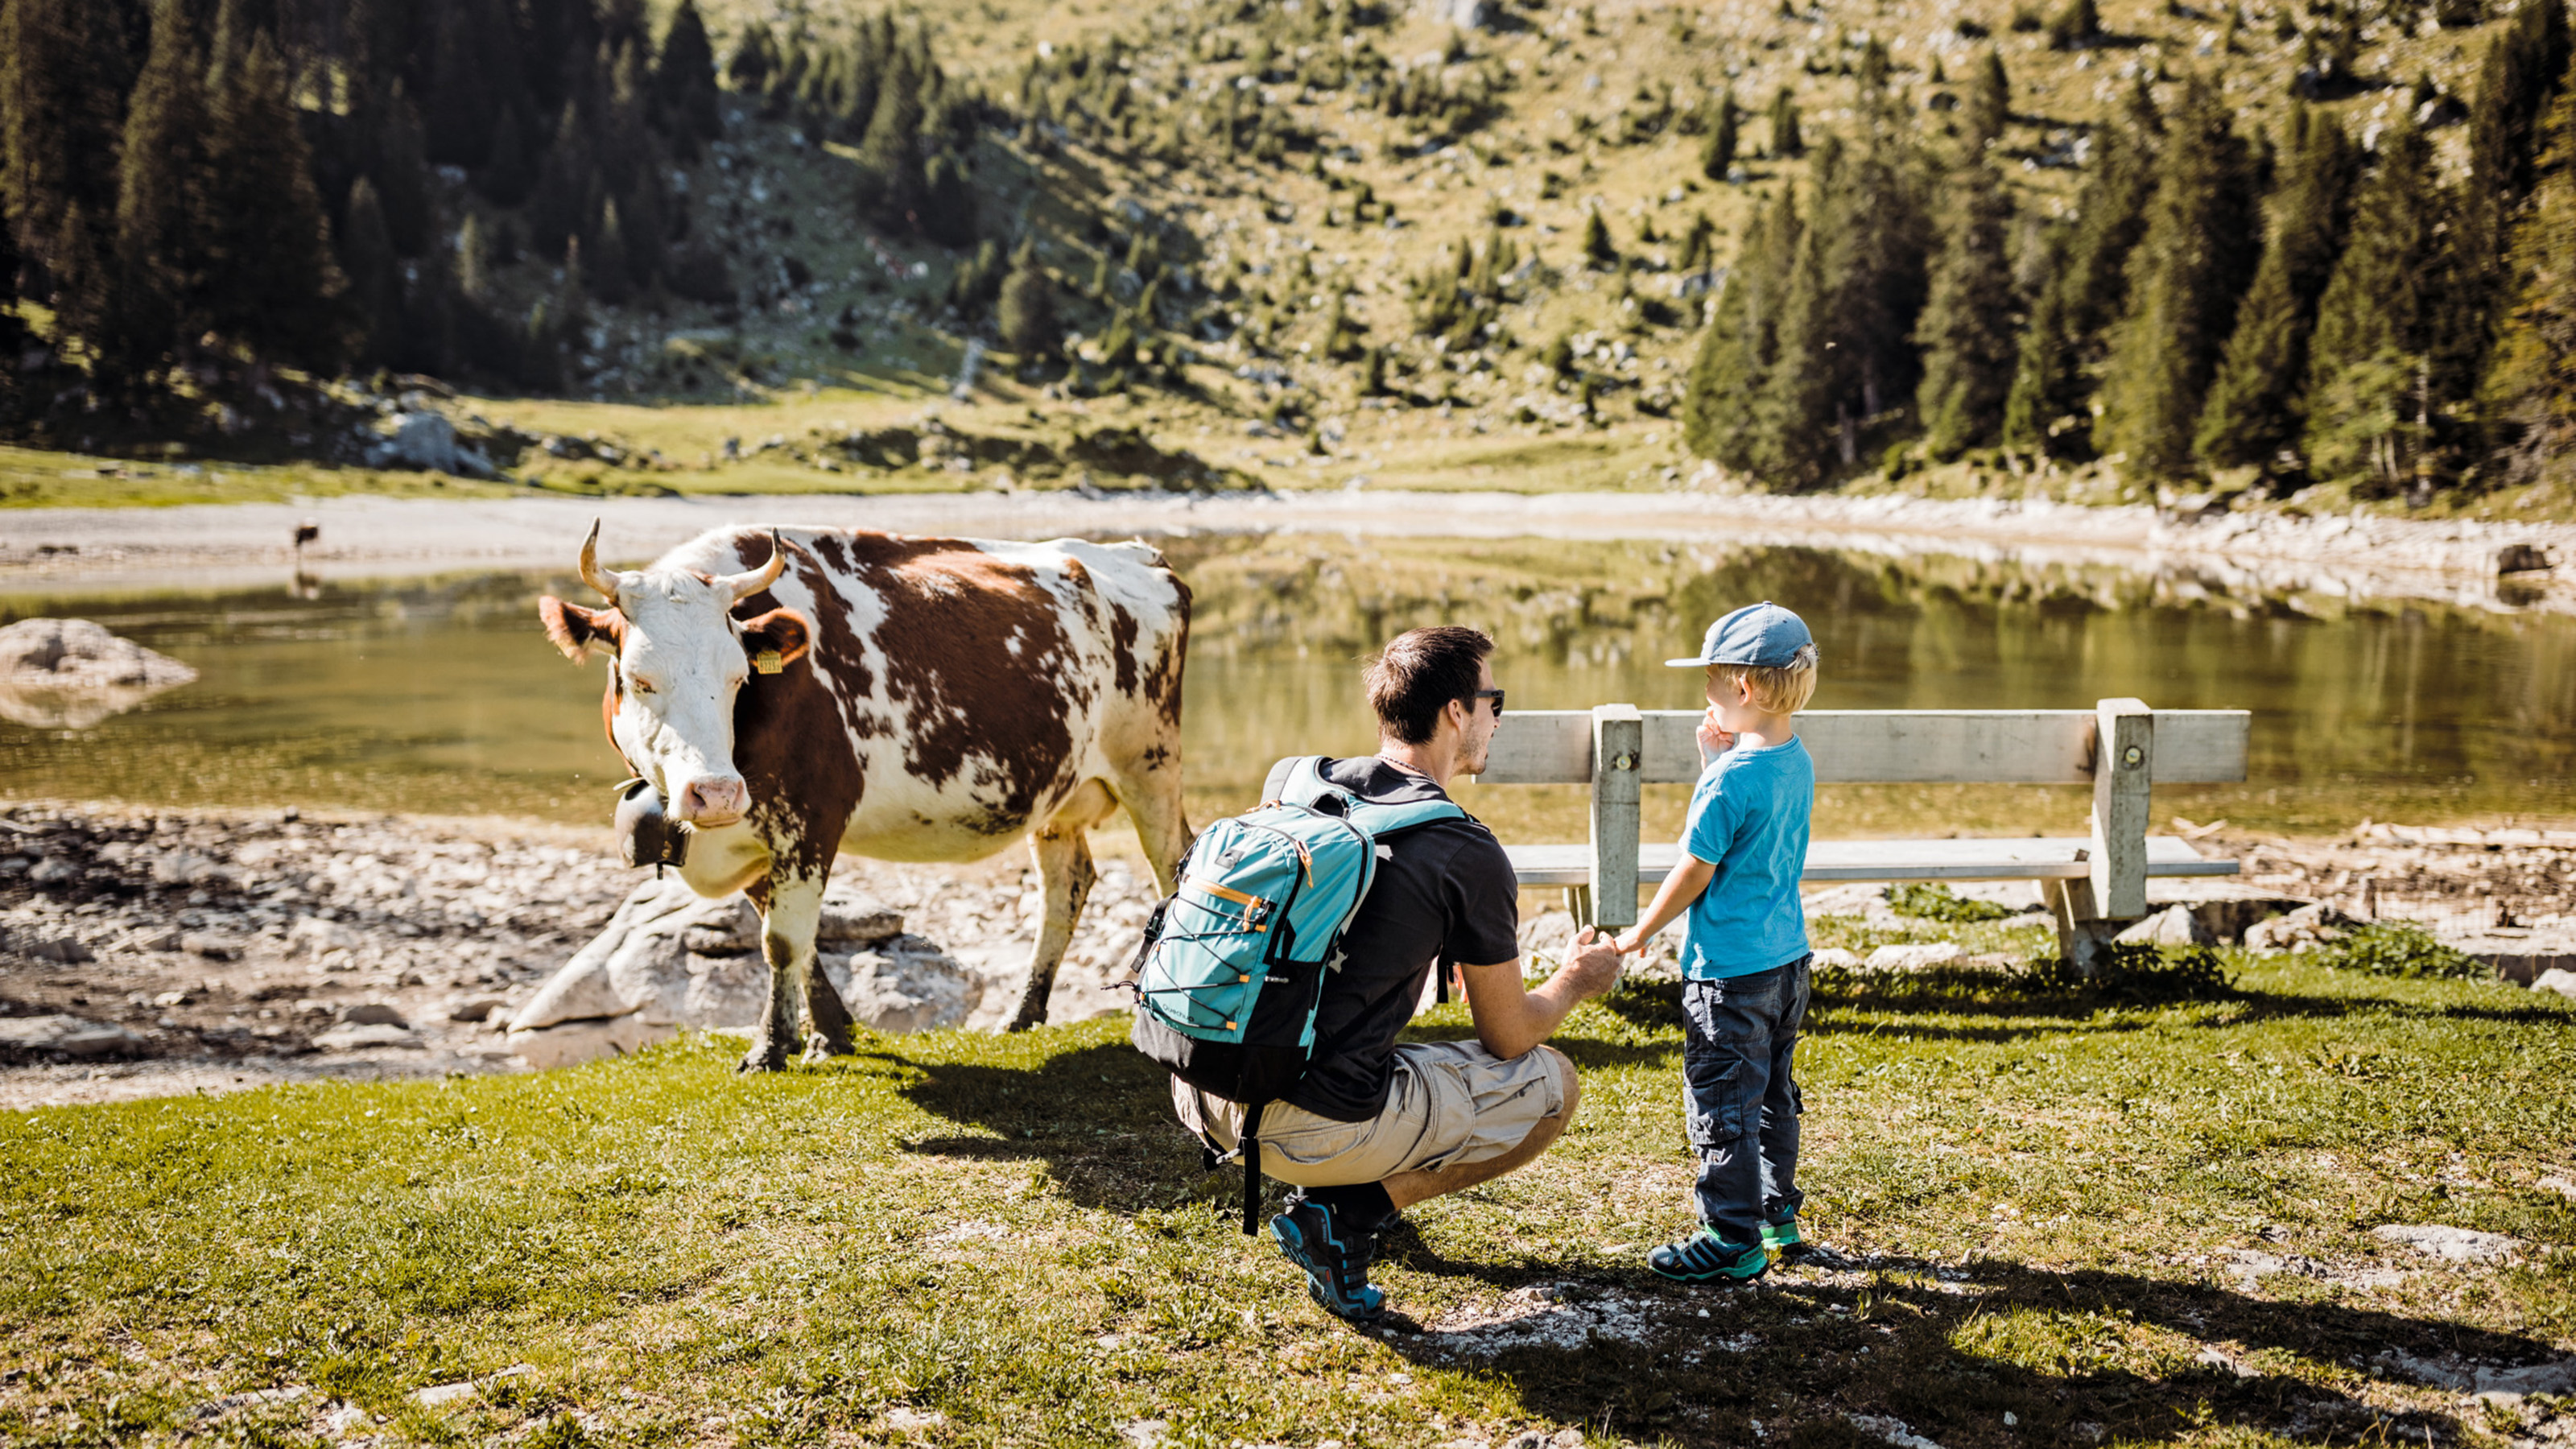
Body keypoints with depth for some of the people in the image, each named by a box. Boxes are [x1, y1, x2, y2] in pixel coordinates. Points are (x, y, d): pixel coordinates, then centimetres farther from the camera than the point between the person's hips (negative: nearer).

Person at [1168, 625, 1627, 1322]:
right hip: (1316, 1124, -7)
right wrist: (1576, 982, 26)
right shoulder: (1470, 857, -8)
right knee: (1551, 1084, 12)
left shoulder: (1289, 782, 8)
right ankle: (1345, 1213, 0)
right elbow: (1508, 1037, 3)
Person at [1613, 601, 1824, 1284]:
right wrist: (1718, 760, 8)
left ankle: (1734, 1241, 5)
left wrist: (1639, 933, -2)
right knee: (1773, 1093, 20)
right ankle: (1778, 1216, 32)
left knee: (1722, 1103, 0)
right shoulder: (1797, 764, 4)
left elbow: (1693, 872, -15)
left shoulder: (1730, 780, -21)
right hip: (1787, 953, 9)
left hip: (1730, 968, -9)